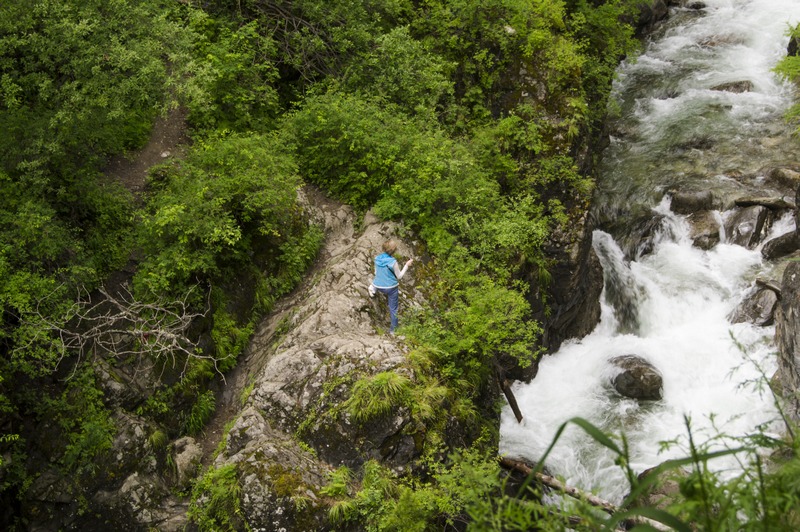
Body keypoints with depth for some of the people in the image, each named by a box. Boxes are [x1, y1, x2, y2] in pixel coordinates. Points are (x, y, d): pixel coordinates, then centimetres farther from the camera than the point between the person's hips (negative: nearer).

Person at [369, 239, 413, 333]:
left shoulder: (377, 259, -8)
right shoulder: (393, 262, -24)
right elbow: (399, 276, -10)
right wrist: (407, 265, -4)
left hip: (379, 287, 4)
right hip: (391, 287, -4)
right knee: (394, 309, 14)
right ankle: (393, 329, 23)